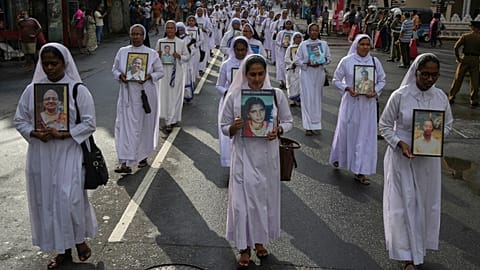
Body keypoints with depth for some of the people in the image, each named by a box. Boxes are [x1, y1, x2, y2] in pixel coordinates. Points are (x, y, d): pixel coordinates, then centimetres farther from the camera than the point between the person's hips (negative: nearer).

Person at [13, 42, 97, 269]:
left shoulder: (78, 90, -5)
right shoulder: (31, 90, 5)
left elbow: (89, 123, -7)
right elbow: (19, 120, 8)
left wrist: (63, 134, -18)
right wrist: (35, 133, -12)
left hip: (69, 154, -4)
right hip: (40, 156, 4)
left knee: (69, 199, -5)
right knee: (46, 200, 8)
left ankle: (79, 240, 24)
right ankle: (63, 250, 24)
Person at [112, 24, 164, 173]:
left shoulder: (152, 53, 0)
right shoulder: (122, 51, 4)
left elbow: (160, 72, 4)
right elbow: (114, 69, 12)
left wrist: (149, 77, -15)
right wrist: (120, 75, -10)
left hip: (146, 95, -1)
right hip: (127, 95, 1)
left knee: (145, 126, 9)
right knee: (125, 126, -4)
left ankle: (143, 156, 30)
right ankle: (125, 162, -3)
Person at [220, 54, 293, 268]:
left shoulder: (276, 94, -3)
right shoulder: (234, 96, -7)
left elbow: (288, 121, 5)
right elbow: (224, 127, 0)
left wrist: (278, 130, -16)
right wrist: (234, 127, -23)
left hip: (267, 155, 2)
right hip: (244, 155, -2)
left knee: (265, 196, 13)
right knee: (244, 199, 0)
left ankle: (260, 240, 34)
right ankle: (245, 248, 16)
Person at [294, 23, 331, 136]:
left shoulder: (323, 44, 5)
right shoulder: (303, 44, 0)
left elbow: (329, 58, 6)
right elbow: (297, 60, 1)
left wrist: (320, 63, -13)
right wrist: (308, 64, -15)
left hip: (319, 74, 2)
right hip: (306, 74, -2)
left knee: (317, 99, 8)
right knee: (307, 99, -6)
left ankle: (316, 123, 23)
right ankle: (308, 127, -4)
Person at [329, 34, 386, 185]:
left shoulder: (375, 61, 2)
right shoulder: (346, 61, -5)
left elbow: (382, 80, 10)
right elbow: (336, 80, 1)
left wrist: (375, 91, -8)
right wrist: (347, 89, -15)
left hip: (368, 103, 2)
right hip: (351, 103, -2)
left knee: (366, 136, 2)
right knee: (345, 131, 10)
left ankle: (360, 172, 10)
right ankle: (337, 157, 41)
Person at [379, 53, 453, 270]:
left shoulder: (441, 97, -3)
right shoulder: (399, 96, -14)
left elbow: (447, 124, 10)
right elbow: (385, 125, -6)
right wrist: (399, 144, -21)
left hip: (429, 158, 4)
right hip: (402, 156, -4)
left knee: (426, 202, 14)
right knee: (404, 203, 2)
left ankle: (419, 246, 36)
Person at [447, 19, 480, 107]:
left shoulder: (465, 36, -3)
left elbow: (456, 47, -10)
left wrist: (458, 57, -3)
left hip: (465, 59, 1)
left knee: (458, 79, 9)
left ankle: (451, 97, 11)